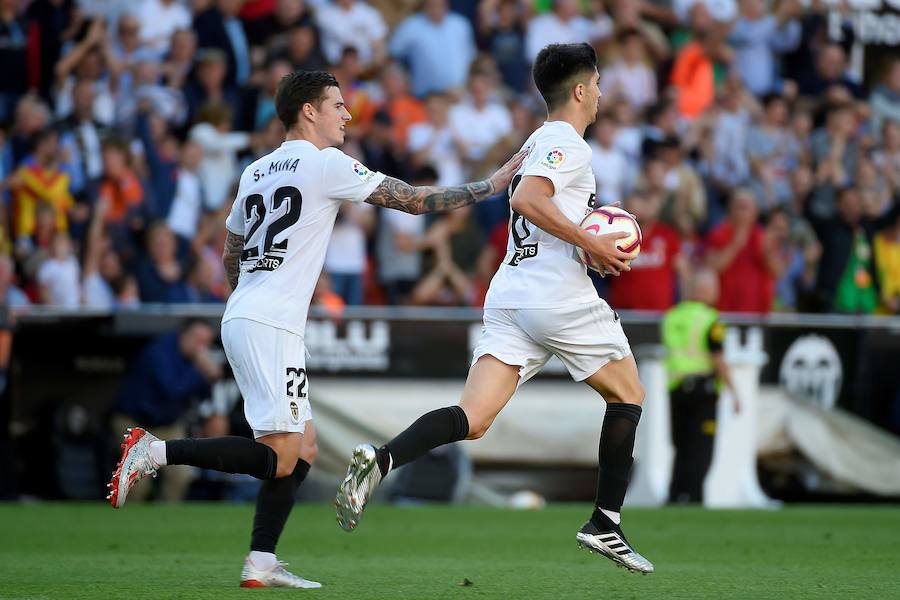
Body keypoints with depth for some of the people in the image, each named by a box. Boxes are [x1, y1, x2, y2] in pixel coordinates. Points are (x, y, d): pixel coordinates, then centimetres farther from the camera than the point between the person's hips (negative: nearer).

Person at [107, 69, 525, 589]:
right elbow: (415, 200, -2)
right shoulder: (326, 164, -5)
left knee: (303, 449, 11)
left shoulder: (256, 171, 18)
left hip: (243, 317, 9)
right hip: (270, 326, -9)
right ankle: (156, 452, -18)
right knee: (278, 458, -13)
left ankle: (261, 564, 6)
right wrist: (492, 185, 6)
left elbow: (231, 256, 26)